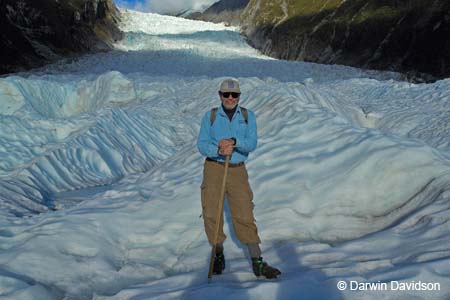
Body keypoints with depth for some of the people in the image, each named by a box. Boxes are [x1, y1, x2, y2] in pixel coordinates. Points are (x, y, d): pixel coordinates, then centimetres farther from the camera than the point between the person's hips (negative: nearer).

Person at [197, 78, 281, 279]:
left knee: (245, 216, -3)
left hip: (238, 171, 0)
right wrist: (219, 150, -23)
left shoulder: (248, 116, 6)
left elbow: (252, 143, -6)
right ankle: (218, 255, 23)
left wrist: (234, 142, -26)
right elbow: (202, 144, -4)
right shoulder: (210, 116, 4)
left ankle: (257, 262, 3)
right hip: (213, 169, 0)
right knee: (211, 215, 2)